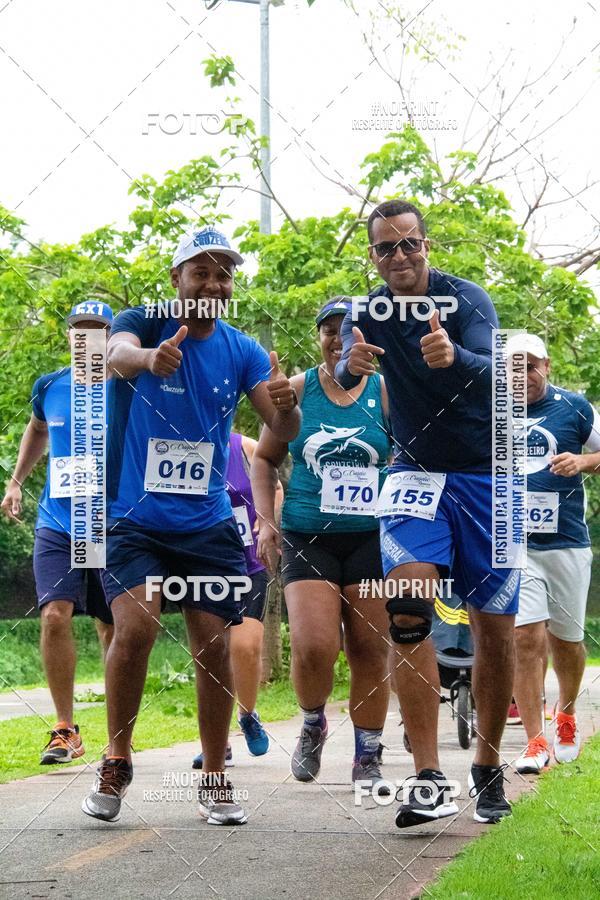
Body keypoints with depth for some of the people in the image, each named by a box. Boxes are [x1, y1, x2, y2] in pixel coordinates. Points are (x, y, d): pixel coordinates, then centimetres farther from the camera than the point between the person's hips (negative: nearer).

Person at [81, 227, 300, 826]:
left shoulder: (241, 351, 3)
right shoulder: (145, 323, -6)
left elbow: (283, 432, -6)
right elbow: (116, 354, -30)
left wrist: (285, 405, -31)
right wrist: (149, 357, -54)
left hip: (208, 523, 3)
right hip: (134, 519, -3)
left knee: (214, 643, 0)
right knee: (135, 627, -20)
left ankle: (214, 779, 14)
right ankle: (115, 763, -1)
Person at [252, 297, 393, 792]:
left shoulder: (387, 394, 5)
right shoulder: (297, 391, 6)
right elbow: (265, 459, 13)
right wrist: (266, 520, 3)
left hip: (371, 538, 1)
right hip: (307, 540, 0)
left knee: (370, 650, 1)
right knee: (313, 646, -15)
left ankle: (367, 759, 14)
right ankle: (313, 723, 15)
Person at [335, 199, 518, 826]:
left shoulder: (467, 301, -12)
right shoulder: (368, 316, -1)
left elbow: (492, 372, -29)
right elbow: (342, 377, -18)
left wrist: (453, 357, -52)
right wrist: (349, 368, -43)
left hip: (488, 475, -1)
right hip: (418, 473, 1)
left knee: (495, 628, 1)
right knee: (407, 601, -22)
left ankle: (488, 771, 23)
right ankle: (429, 780, -25)